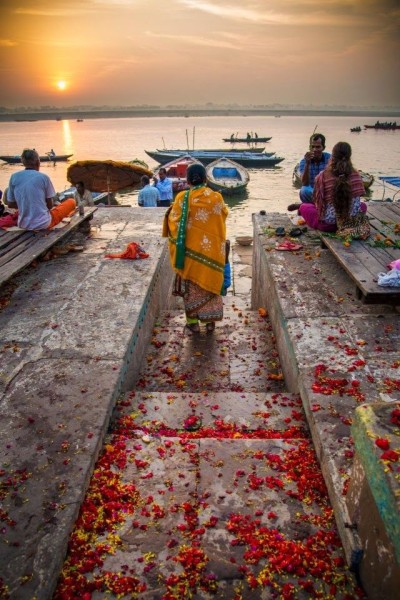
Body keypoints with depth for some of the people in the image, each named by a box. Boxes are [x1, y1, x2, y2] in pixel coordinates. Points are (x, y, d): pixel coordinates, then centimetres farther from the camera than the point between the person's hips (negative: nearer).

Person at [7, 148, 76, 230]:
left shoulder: (14, 177, -2)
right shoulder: (43, 177, -10)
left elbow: (10, 204, 4)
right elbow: (50, 205, -3)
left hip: (23, 225, 6)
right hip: (44, 224, -6)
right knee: (71, 202, 13)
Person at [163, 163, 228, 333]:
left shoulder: (182, 198, -12)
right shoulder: (216, 197, -6)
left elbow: (173, 222, -5)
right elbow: (224, 215, 13)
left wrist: (173, 209, 13)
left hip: (191, 250, -1)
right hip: (212, 250, 1)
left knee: (191, 285, 13)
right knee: (211, 282, 15)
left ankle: (193, 322, 19)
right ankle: (210, 321, 20)